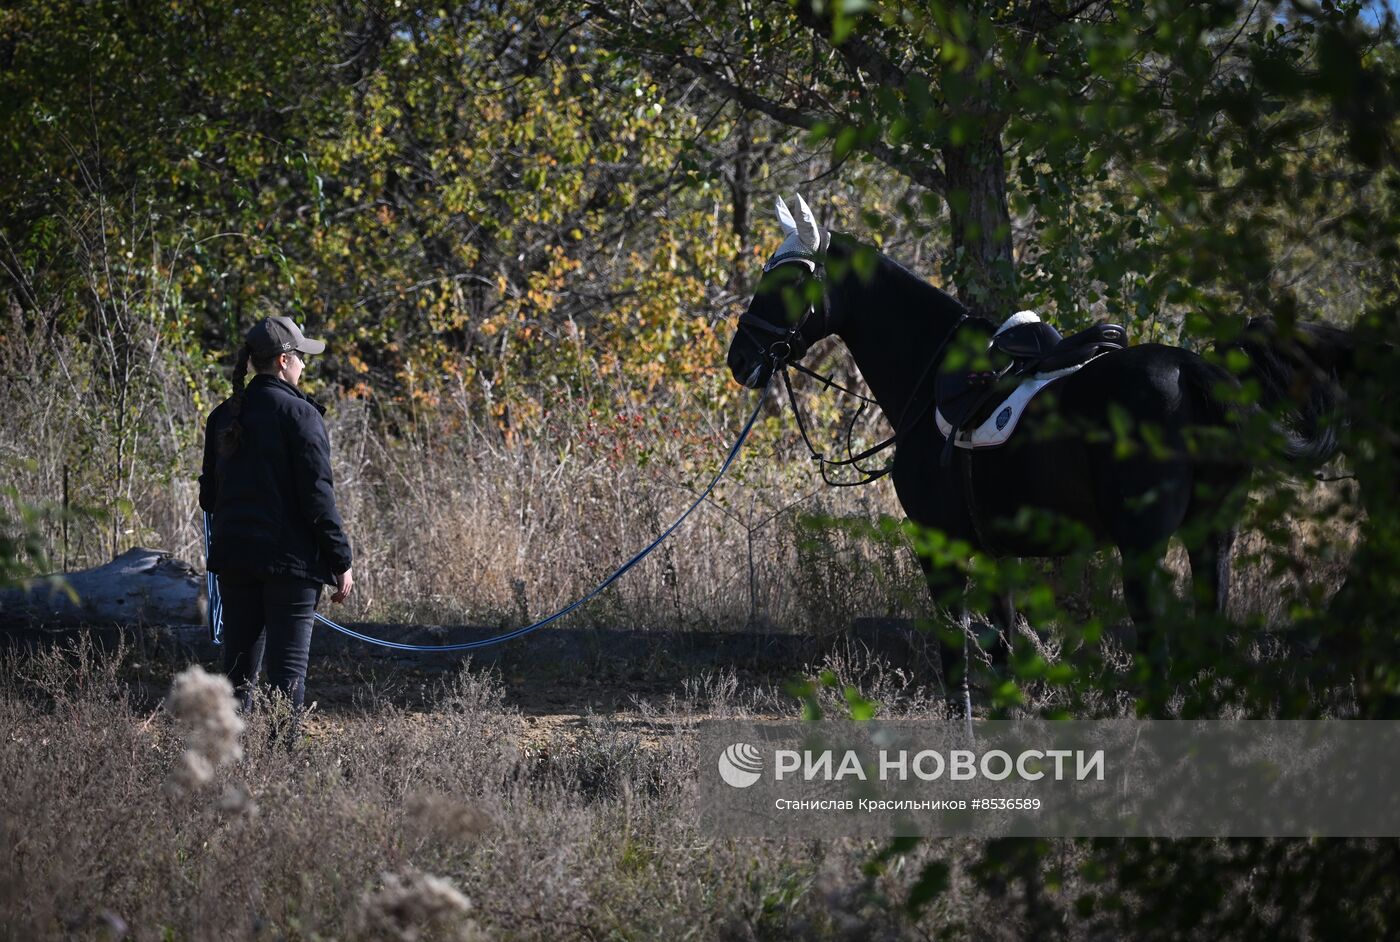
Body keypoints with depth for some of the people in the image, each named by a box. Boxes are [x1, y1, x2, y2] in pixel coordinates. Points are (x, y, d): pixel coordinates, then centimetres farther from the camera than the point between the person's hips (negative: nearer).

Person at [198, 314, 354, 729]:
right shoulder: (298, 414, -10)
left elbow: (209, 496, 15)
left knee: (239, 665, 10)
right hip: (289, 558, -6)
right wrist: (340, 562, -8)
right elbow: (318, 496, -13)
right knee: (288, 666, -3)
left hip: (233, 555, 6)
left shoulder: (224, 416, 9)